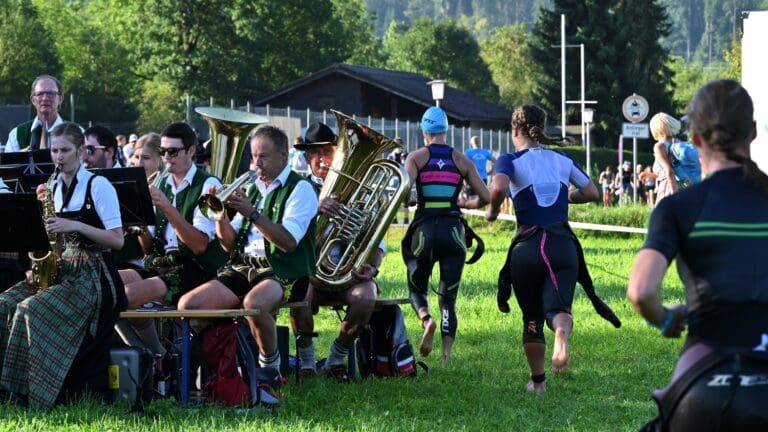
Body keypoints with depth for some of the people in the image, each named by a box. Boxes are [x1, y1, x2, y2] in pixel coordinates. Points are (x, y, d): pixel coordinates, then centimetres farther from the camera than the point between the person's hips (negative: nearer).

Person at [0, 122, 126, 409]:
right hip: (61, 268, 7)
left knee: (32, 309, -29)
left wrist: (76, 225, -20)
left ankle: (36, 394, -22)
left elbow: (117, 240, -12)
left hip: (94, 275, -7)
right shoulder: (54, 187, 13)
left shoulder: (99, 186, -6)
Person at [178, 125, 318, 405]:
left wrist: (252, 213, -20)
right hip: (243, 268, 7)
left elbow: (289, 242, -16)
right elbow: (230, 244, 16)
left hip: (283, 273, -7)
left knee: (254, 303, -39)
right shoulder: (252, 189, 19)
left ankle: (271, 371, -17)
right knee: (188, 305, -13)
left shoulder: (300, 189, -1)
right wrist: (221, 215, -3)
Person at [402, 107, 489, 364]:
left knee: (416, 288, 18)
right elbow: (485, 198, 7)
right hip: (454, 231, 1)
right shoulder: (461, 160, 8)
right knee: (448, 297, 9)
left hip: (424, 229, -1)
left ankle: (426, 320, -15)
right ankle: (447, 353, -8)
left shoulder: (416, 157, 2)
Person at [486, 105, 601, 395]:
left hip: (528, 248, -1)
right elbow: (592, 193, 19)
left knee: (531, 319, 16)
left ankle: (538, 381, 23)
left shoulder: (512, 161, -1)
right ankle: (561, 332, -47)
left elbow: (498, 187, -22)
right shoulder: (563, 161, 12)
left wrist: (492, 210, -3)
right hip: (563, 246, 2)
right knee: (557, 307, -11)